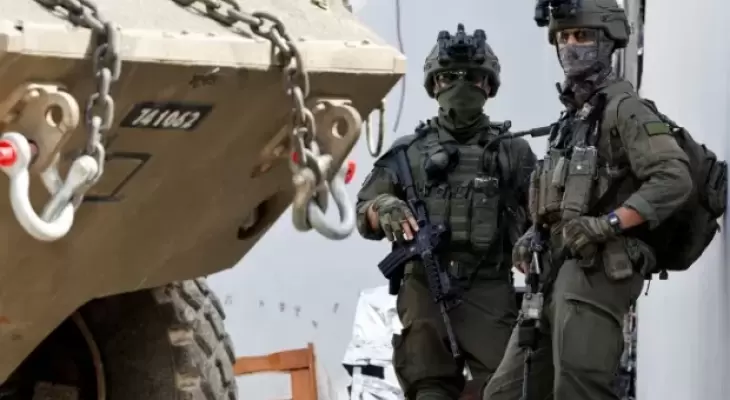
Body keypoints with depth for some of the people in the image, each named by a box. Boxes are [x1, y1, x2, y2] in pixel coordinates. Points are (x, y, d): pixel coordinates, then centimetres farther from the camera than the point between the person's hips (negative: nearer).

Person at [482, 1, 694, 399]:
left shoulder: (623, 107, -6)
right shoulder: (572, 114, 22)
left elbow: (674, 179, -18)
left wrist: (608, 224, -24)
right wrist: (537, 233, 15)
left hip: (597, 269, -10)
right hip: (555, 272, 10)